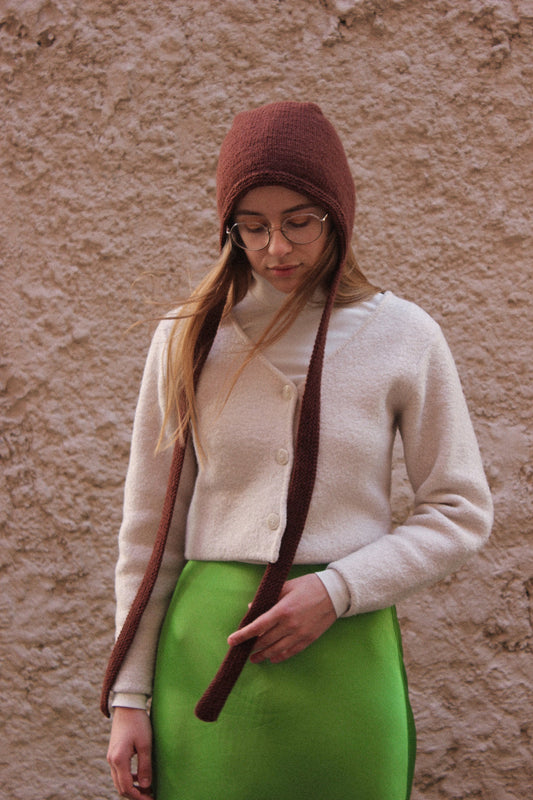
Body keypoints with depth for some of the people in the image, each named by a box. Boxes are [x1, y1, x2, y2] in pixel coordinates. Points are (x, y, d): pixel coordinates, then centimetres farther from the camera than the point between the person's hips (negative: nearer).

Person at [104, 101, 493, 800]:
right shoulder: (188, 338, 3)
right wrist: (131, 696, 5)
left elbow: (461, 513, 3)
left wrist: (336, 591, -10)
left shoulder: (403, 338, 0)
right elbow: (150, 528, 6)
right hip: (207, 653, 1)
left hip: (346, 655, -1)